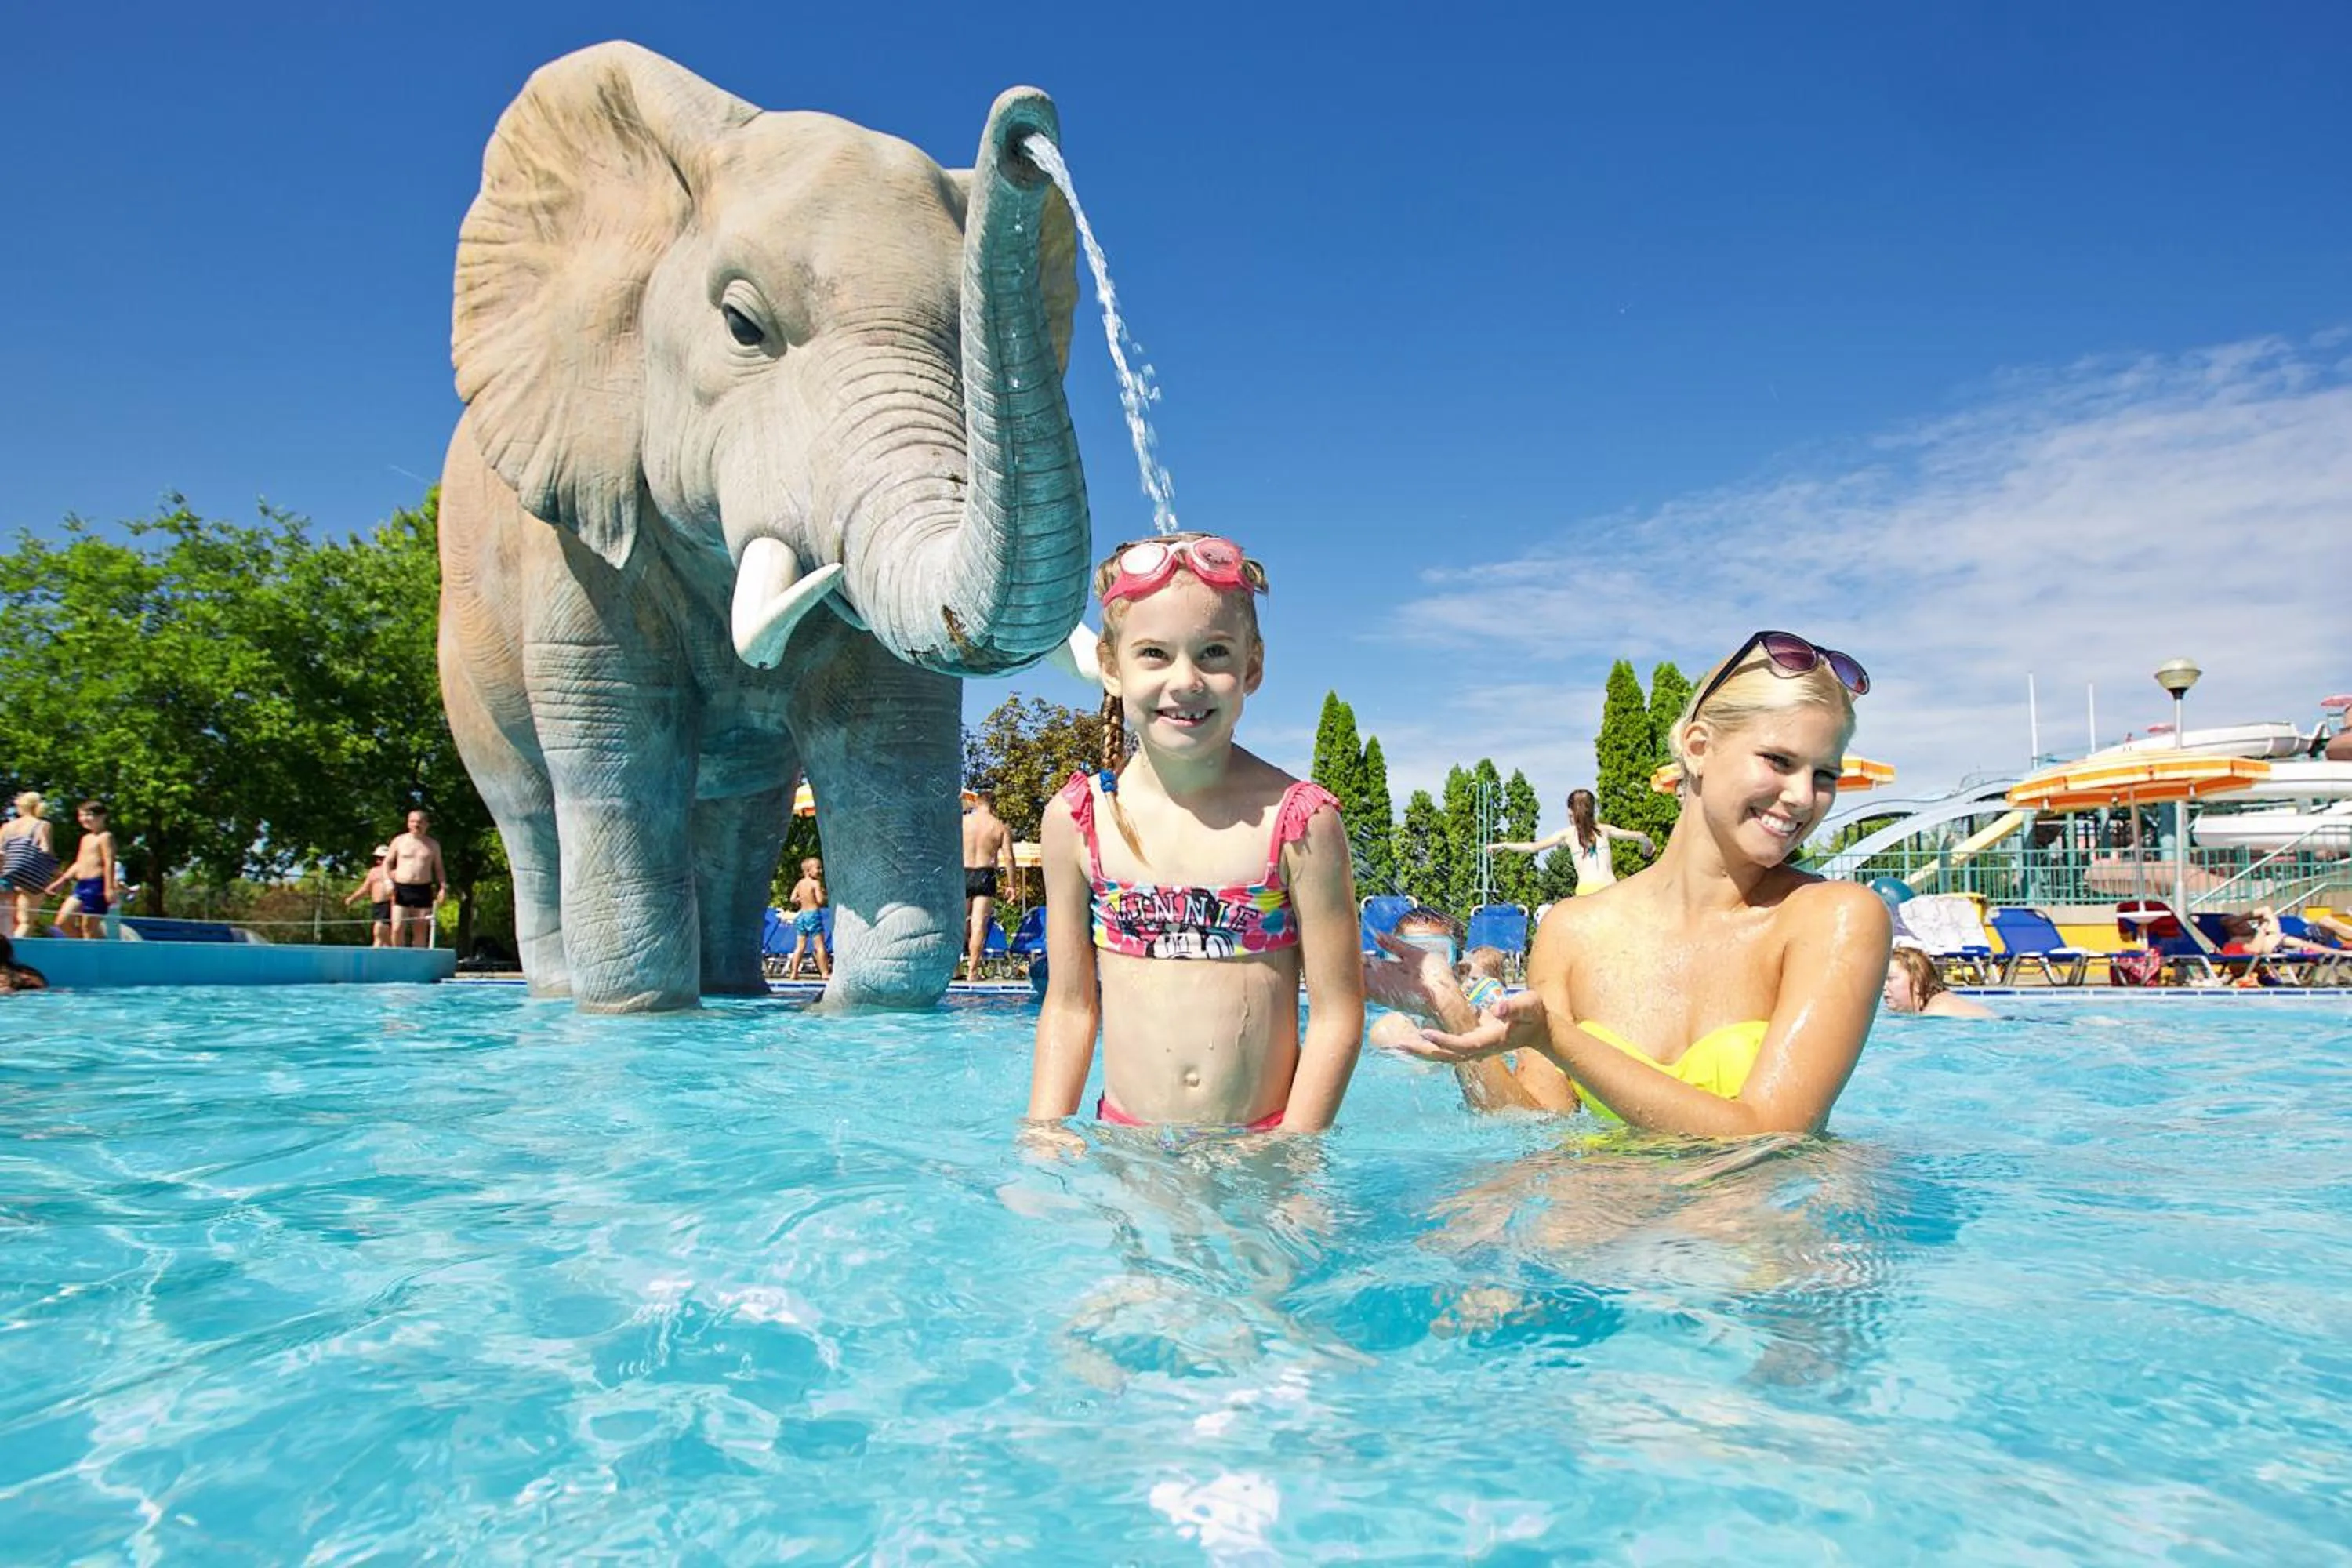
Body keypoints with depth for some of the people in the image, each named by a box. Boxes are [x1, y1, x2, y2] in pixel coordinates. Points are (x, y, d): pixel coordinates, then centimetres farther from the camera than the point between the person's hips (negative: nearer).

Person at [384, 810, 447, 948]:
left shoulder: (433, 845, 12)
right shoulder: (399, 841, 8)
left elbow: (438, 868, 15)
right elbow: (387, 863, 10)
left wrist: (443, 887, 3)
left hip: (423, 891, 1)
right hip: (401, 889, -1)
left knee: (421, 930, 1)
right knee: (398, 929, -9)